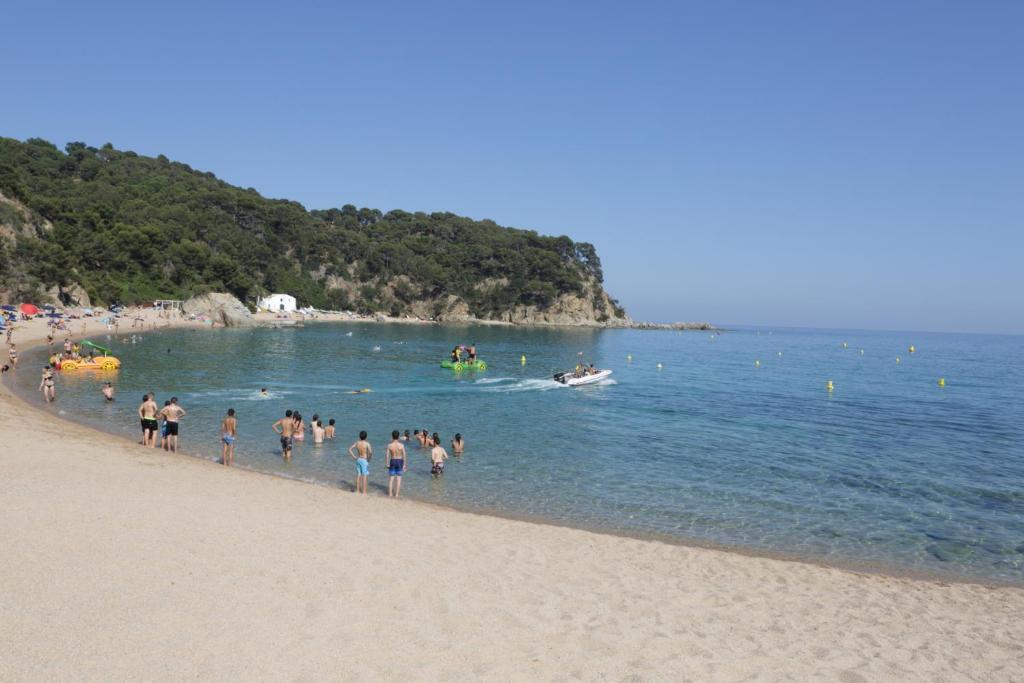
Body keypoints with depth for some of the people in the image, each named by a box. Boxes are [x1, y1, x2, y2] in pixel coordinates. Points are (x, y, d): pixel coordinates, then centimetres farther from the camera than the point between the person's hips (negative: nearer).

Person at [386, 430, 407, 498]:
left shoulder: (389, 445, -10)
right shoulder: (401, 445, -12)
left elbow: (388, 455, -6)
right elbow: (404, 455, -7)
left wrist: (388, 464, 4)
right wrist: (404, 464, 3)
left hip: (392, 462, 1)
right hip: (400, 461, -1)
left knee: (391, 479, 11)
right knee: (398, 479, 7)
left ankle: (390, 494, 13)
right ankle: (396, 494, 8)